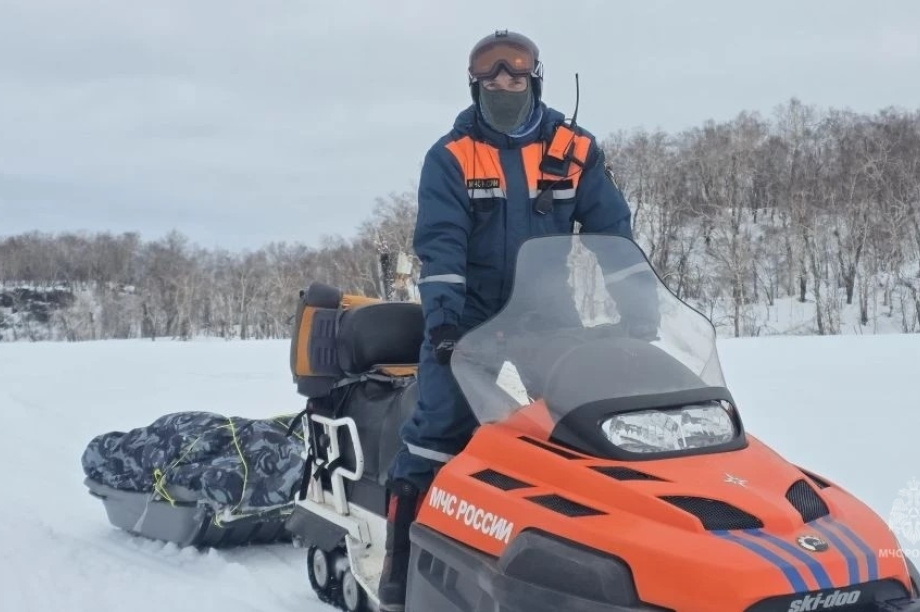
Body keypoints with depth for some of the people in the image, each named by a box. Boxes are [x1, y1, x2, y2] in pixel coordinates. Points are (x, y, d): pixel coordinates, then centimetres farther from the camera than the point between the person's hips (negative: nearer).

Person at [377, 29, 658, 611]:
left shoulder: (576, 149, 6)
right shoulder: (450, 156, -1)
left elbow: (612, 230, 4)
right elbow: (440, 242, -10)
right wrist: (443, 314, -24)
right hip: (471, 317, -2)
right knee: (436, 432, -13)